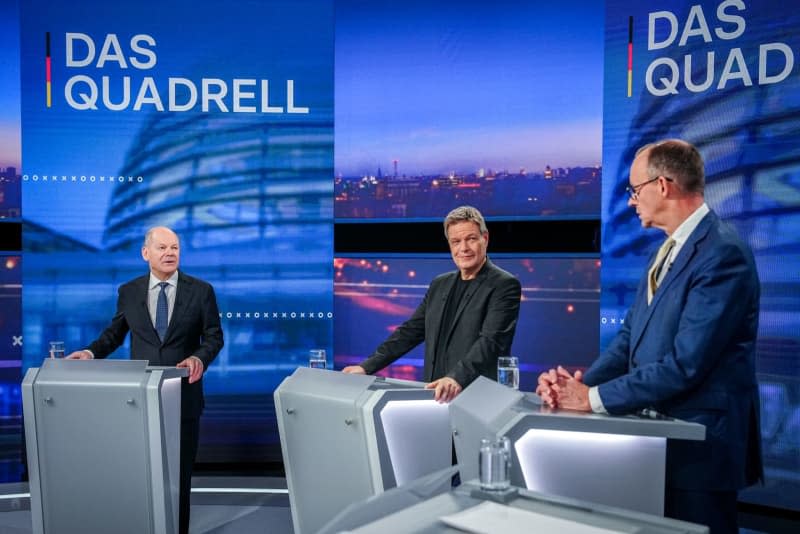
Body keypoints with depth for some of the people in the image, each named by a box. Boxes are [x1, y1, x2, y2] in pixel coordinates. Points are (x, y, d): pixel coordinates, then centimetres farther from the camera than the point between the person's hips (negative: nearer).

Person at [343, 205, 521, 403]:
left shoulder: (505, 285, -5)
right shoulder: (440, 284, 14)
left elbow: (490, 340, -17)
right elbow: (410, 331, 15)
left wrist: (457, 378, -32)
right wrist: (367, 367, 7)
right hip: (436, 396, 4)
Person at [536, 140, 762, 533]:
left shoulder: (722, 254, -19)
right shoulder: (670, 249, 10)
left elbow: (685, 364, -25)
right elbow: (631, 335, 9)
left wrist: (594, 397, -19)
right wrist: (580, 383, -7)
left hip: (698, 444, -8)